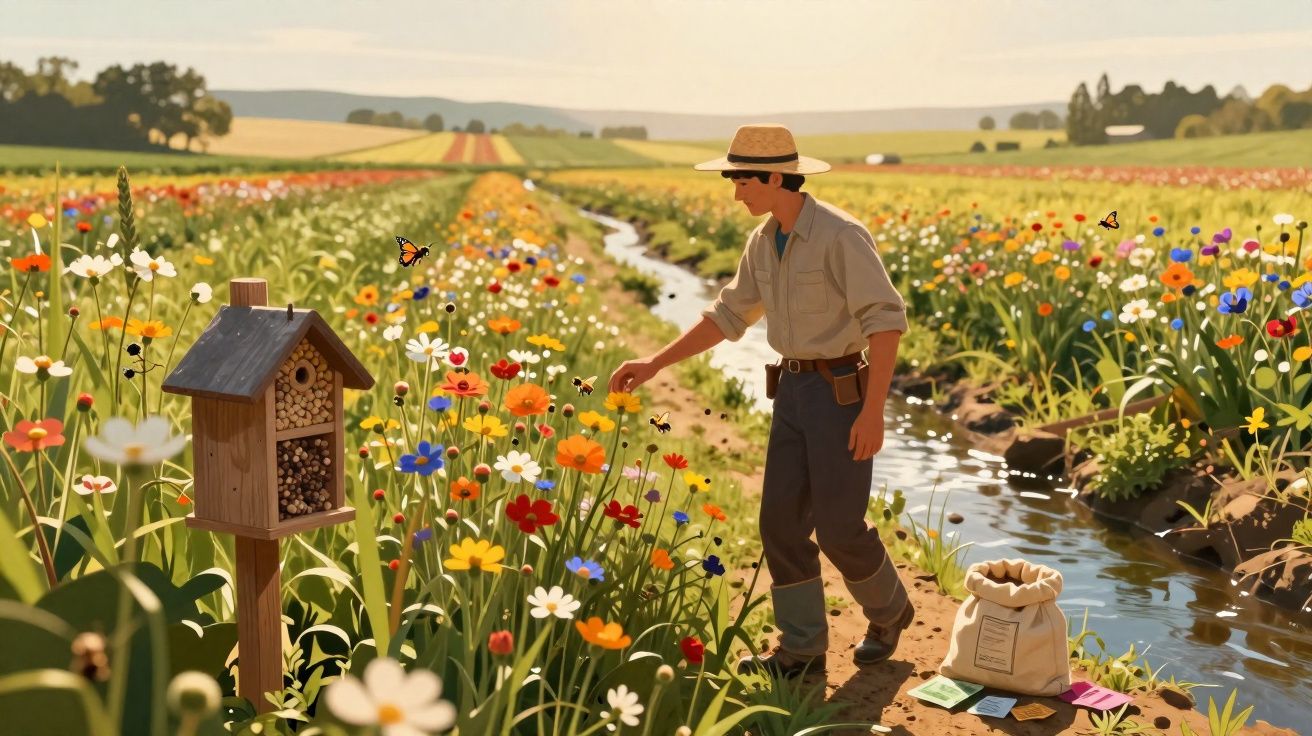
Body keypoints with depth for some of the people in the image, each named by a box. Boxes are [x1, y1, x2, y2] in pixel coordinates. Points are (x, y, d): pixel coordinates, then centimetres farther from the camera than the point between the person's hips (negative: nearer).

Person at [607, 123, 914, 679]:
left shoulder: (840, 235, -18)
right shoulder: (764, 241, 7)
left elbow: (887, 319, -20)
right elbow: (729, 314, 16)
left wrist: (873, 412, -23)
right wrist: (654, 364, 10)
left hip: (843, 391, -8)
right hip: (794, 389, 8)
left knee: (838, 526, -4)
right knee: (782, 520, 5)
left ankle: (888, 610, 25)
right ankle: (802, 649, 15)